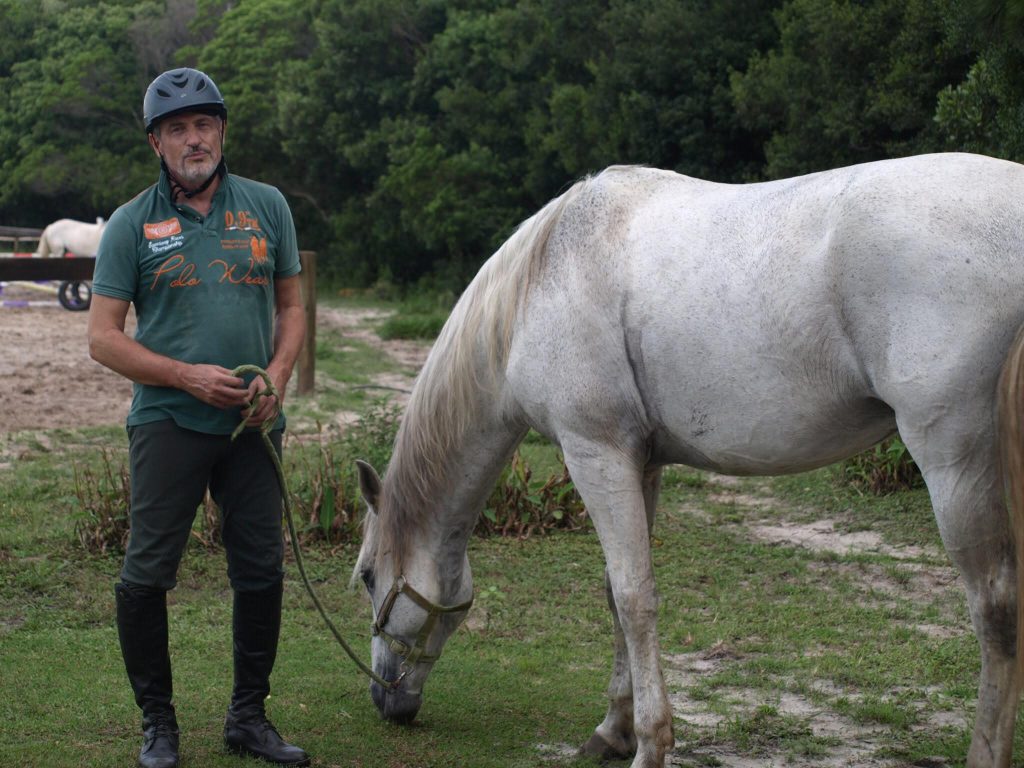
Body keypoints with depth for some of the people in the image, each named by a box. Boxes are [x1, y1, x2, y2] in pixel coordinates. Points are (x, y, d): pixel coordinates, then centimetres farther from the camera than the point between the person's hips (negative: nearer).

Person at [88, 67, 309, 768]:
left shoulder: (267, 206, 7)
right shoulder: (132, 224, -1)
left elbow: (291, 307, 13)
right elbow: (104, 337, -3)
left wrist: (277, 377, -6)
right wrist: (189, 376, -14)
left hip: (251, 423, 3)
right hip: (169, 421, -3)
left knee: (262, 572, 7)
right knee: (147, 574, -3)